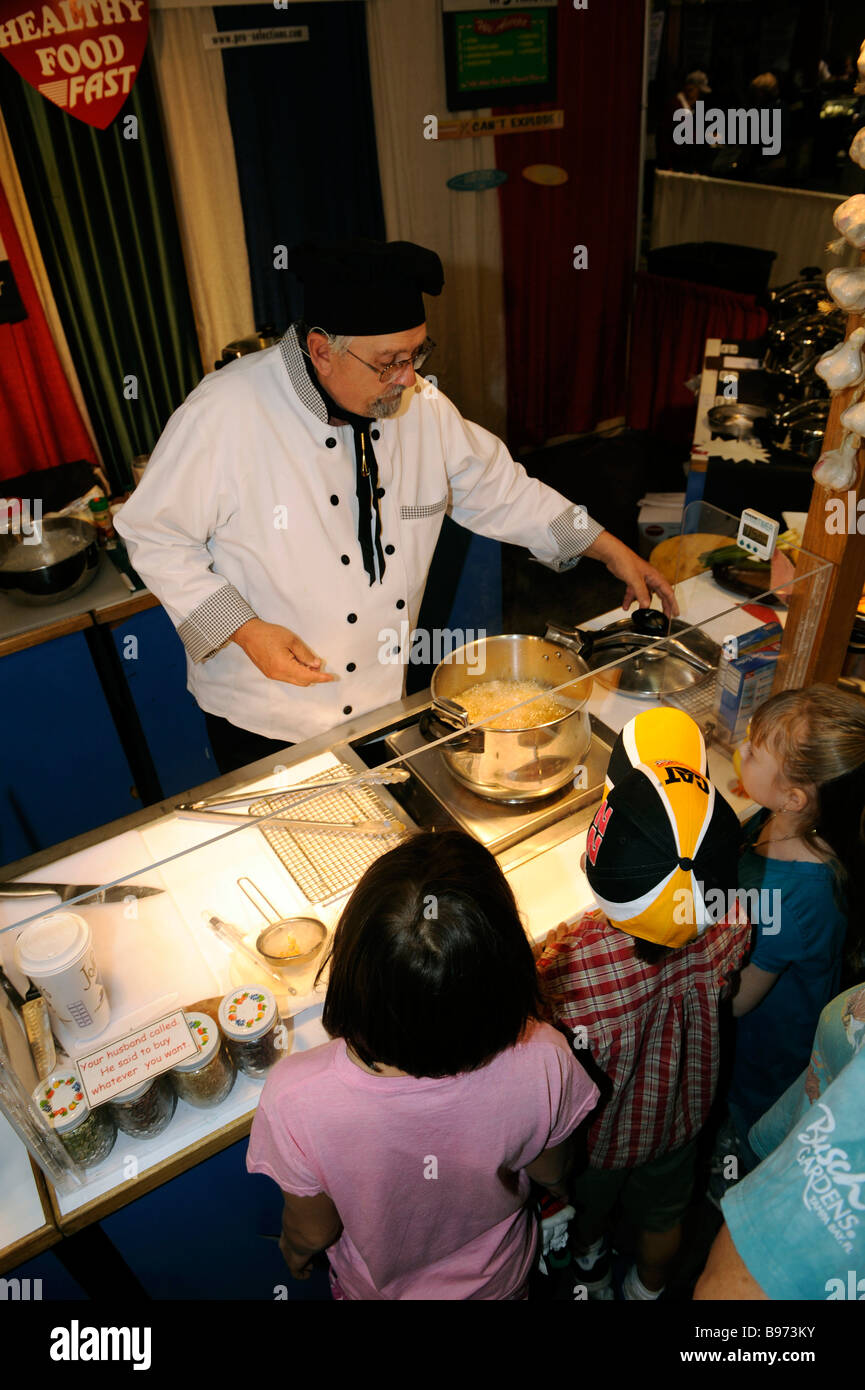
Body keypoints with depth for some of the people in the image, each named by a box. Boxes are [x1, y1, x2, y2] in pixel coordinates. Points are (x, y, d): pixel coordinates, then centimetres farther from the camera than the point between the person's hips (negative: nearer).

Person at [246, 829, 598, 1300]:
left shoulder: (296, 1100, -42)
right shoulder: (542, 1062, -39)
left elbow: (314, 1232, -20)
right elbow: (551, 1173, -15)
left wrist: (294, 1247, 4)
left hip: (379, 1288, 0)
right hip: (500, 1278, 1)